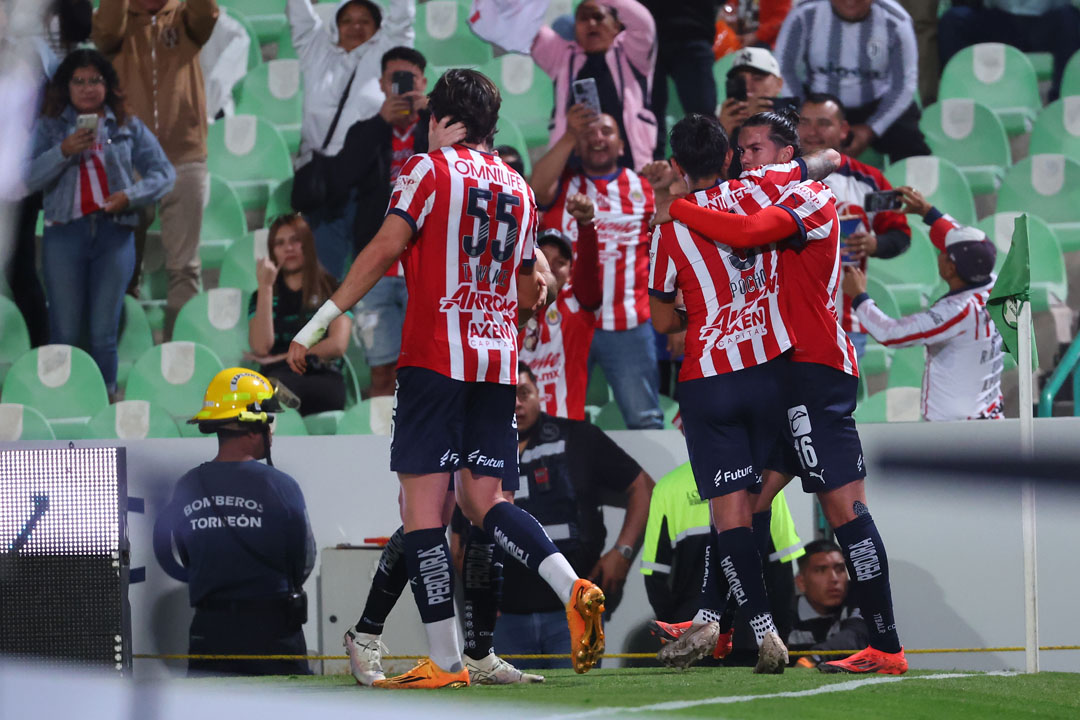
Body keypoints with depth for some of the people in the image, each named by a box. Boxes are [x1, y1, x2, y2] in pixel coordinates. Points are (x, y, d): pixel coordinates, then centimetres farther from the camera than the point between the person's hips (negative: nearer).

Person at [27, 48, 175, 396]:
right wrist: (63, 152, -16)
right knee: (64, 332, -2)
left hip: (114, 232, 1)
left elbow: (163, 173, 7)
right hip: (65, 232, -1)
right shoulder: (50, 127, 8)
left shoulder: (129, 128, 10)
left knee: (104, 333, 1)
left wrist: (130, 195, -9)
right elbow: (31, 179, -2)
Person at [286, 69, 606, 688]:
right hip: (499, 361, 6)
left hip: (436, 355, -6)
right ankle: (573, 588, -12)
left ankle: (446, 661, -9)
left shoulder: (431, 170, -1)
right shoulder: (519, 189, 17)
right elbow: (528, 294, 22)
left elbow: (385, 250, -10)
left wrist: (317, 325, -9)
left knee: (423, 503, -4)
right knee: (484, 500, 11)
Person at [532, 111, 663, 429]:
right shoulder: (562, 184, 8)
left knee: (645, 420, 2)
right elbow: (538, 188, -16)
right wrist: (569, 136, -27)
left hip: (630, 324, 0)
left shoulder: (643, 189, 9)